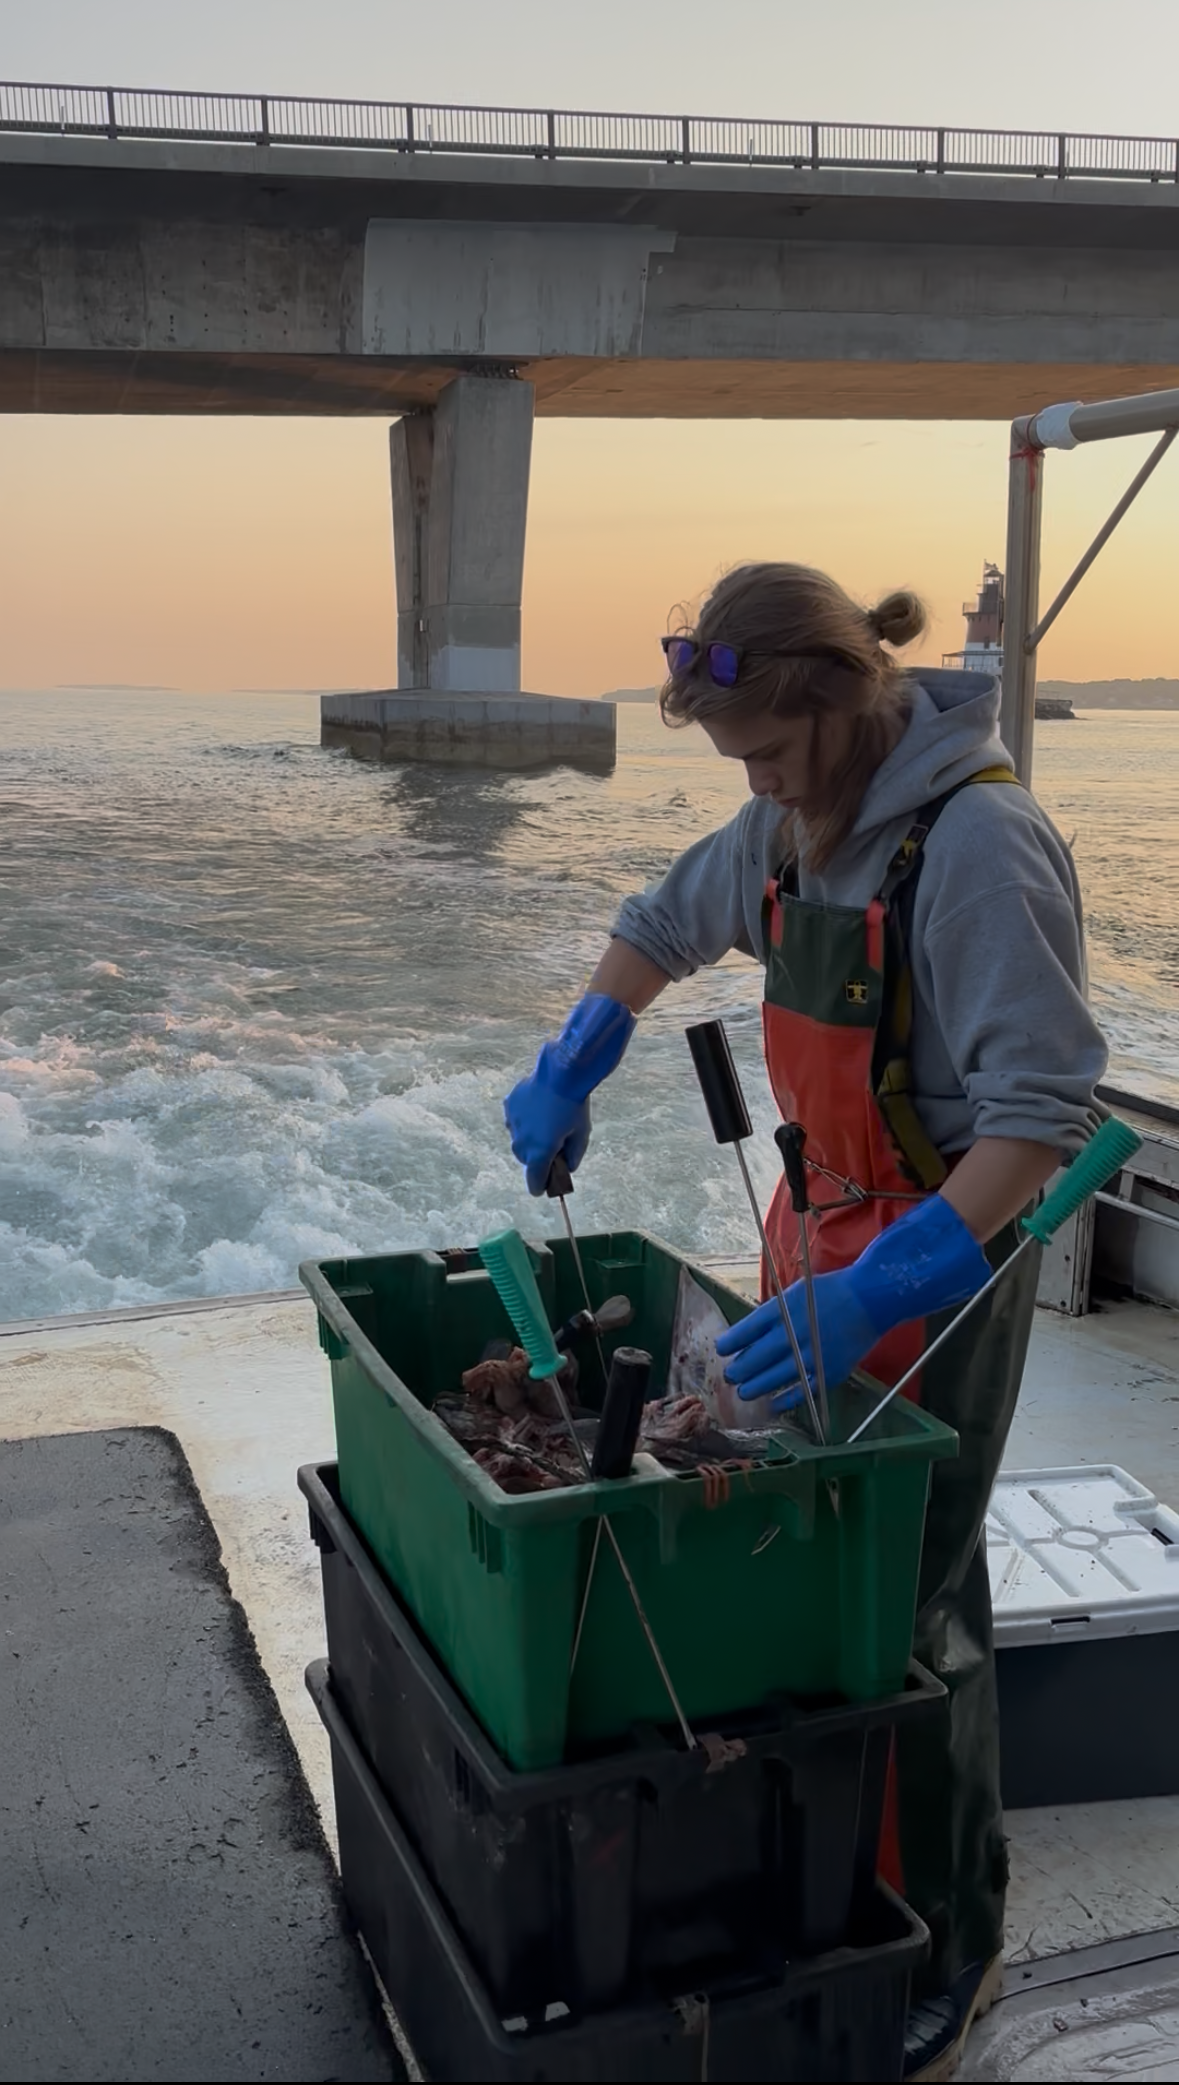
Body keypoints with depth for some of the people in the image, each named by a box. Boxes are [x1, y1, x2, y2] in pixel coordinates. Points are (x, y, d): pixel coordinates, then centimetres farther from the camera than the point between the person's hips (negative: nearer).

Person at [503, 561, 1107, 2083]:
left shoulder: (976, 840, -23)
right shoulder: (792, 827, 2)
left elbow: (1044, 1106, -29)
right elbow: (660, 929, 21)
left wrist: (883, 1290, -37)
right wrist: (567, 1076, 11)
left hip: (946, 1254, -8)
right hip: (824, 1232, 8)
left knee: (909, 1613, 0)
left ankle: (953, 1949, 22)